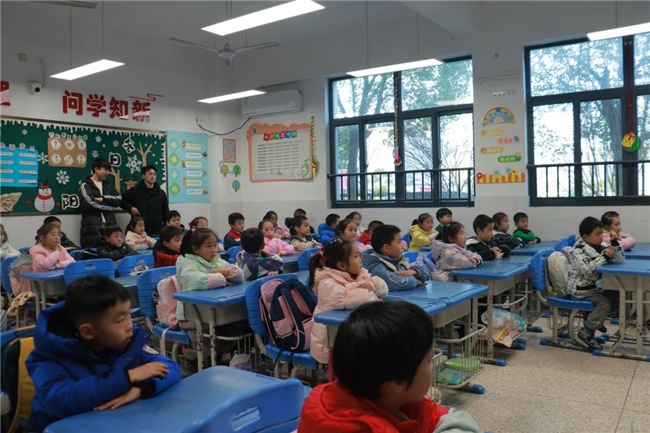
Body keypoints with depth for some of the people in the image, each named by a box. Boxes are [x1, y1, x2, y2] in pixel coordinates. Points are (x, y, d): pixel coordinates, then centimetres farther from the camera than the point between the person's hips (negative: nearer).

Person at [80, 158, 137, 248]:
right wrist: (111, 206, -6)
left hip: (109, 226, 5)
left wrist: (103, 198, -7)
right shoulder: (86, 185, 0)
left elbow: (119, 199, 6)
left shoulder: (108, 185, 18)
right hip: (92, 227, -5)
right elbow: (92, 203, -13)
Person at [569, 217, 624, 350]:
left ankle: (597, 321, 13)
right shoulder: (579, 249, -19)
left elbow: (620, 260, 5)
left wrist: (614, 242, -8)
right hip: (579, 289, -8)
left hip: (594, 286, 8)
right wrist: (605, 256, -26)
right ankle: (584, 334, -13)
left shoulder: (600, 245, 3)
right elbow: (587, 270, -33)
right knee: (604, 303, -21)